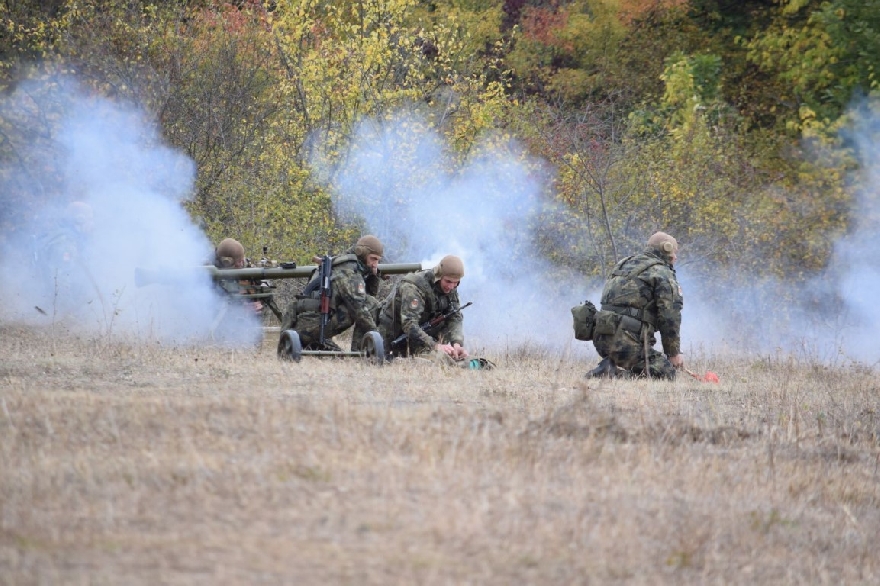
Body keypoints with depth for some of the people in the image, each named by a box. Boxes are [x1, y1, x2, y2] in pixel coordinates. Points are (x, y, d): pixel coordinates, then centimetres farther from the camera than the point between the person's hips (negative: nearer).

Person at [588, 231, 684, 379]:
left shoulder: (625, 264, 23)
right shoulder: (662, 273, -3)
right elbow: (670, 316, -8)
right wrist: (674, 352, 1)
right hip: (629, 341, -8)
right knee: (666, 372, -5)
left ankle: (612, 368, 4)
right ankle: (616, 373, -19)